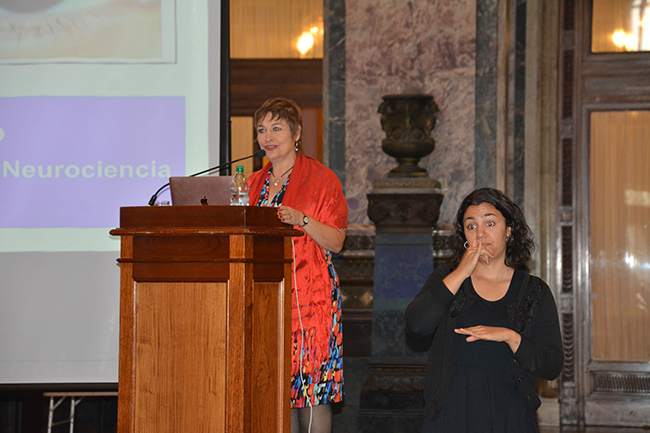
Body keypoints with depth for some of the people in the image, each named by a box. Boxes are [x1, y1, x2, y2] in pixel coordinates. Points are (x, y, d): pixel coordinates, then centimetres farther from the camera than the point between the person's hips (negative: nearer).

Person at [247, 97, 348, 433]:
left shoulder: (321, 179, 0)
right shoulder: (254, 183, 16)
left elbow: (336, 242, -7)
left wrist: (301, 220, -21)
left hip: (308, 295, -5)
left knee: (312, 386, -6)